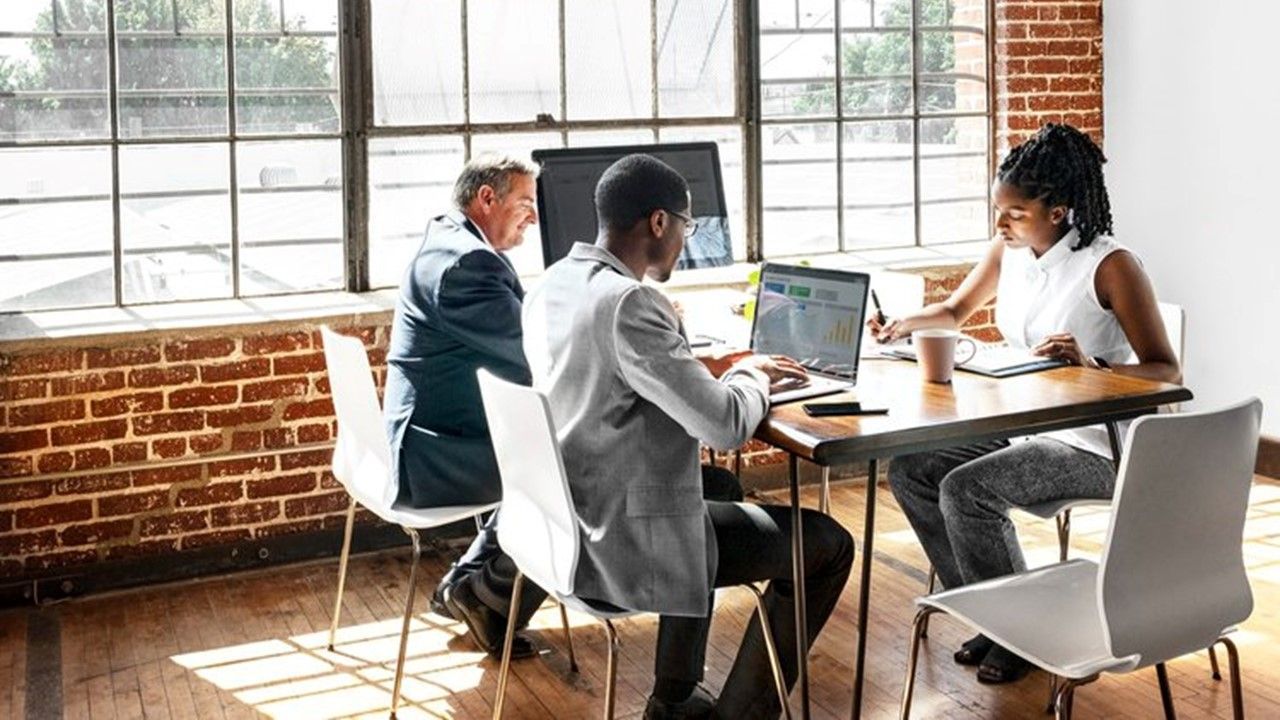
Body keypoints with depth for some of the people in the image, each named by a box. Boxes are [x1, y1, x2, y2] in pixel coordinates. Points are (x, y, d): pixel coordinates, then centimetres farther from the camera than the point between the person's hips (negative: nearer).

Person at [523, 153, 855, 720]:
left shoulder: (550, 288, 4)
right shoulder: (627, 302, -24)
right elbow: (727, 425, -23)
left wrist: (719, 372, 11)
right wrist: (751, 376, -1)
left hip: (569, 527, 9)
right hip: (625, 545, -9)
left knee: (718, 485, 37)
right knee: (828, 546, 5)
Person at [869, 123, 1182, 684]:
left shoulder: (1111, 266, -18)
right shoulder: (1009, 250, 2)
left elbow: (1167, 373, -18)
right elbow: (955, 310, 19)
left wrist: (1091, 365, -36)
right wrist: (906, 324, -2)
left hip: (1093, 447, -8)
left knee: (964, 490, -26)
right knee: (908, 470, -6)